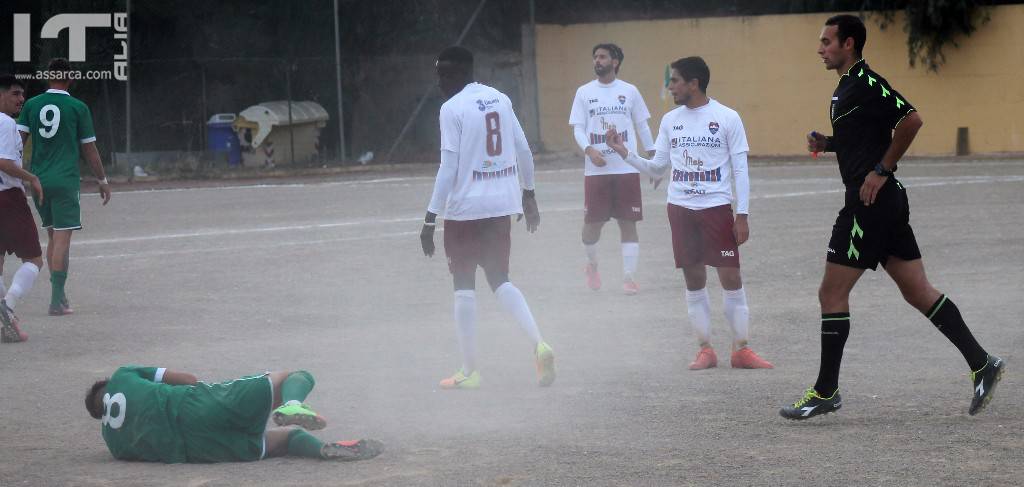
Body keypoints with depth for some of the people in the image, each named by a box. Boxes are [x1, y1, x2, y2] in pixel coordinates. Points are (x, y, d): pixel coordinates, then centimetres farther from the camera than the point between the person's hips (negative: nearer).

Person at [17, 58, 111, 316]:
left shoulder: (31, 105, 5)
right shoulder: (78, 108, -3)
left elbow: (19, 140, 0)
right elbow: (89, 149, 0)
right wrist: (103, 181, 10)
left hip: (38, 179, 4)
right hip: (65, 180, -4)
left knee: (52, 236, 17)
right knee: (62, 239, -5)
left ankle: (58, 293, 18)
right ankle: (57, 300, -10)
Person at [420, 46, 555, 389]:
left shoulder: (452, 109, -12)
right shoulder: (500, 100, 8)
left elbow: (448, 168, -15)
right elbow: (523, 151, 11)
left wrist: (431, 218, -12)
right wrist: (529, 195, 23)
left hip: (465, 207, -6)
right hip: (503, 205, 6)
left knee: (464, 286, 5)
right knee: (499, 279, 16)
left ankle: (470, 371, 7)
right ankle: (539, 344, -3)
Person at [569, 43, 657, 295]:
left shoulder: (630, 92, 4)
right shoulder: (584, 92, 4)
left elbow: (642, 127, 11)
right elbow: (578, 128, 2)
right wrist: (589, 149, -17)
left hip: (627, 169, 0)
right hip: (596, 170, 0)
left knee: (628, 223, -2)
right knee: (592, 224, 3)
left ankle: (629, 277, 1)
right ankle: (592, 265, 30)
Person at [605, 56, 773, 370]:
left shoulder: (726, 118, -5)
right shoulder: (670, 120, 8)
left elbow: (740, 170, -4)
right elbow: (657, 168, 13)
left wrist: (742, 215, -8)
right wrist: (625, 153, -1)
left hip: (717, 208, -4)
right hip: (680, 208, 4)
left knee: (731, 277, -5)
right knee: (694, 280, 5)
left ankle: (741, 350, 2)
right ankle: (705, 350, 12)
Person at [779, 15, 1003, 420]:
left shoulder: (866, 84, -14)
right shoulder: (847, 87, 17)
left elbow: (911, 120, -23)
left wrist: (881, 170, -19)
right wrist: (828, 143, 9)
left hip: (871, 200, -10)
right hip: (886, 202, 10)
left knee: (832, 293, -4)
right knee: (917, 291, 9)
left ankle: (826, 392, 1)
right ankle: (981, 364, 7)